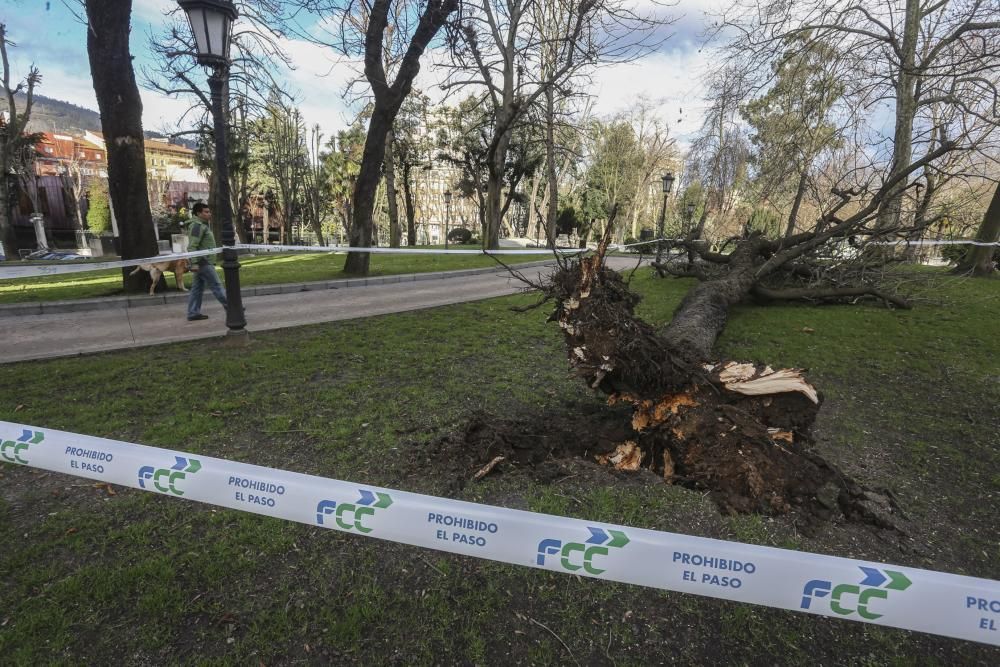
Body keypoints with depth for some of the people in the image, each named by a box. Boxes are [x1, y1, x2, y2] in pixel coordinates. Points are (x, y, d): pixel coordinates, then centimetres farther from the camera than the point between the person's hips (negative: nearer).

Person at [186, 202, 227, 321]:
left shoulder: (203, 225, 20)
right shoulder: (197, 225, -13)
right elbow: (192, 246, -20)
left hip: (203, 262, 10)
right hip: (202, 262, -10)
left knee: (197, 288, 10)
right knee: (216, 285, -5)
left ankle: (193, 313, 13)